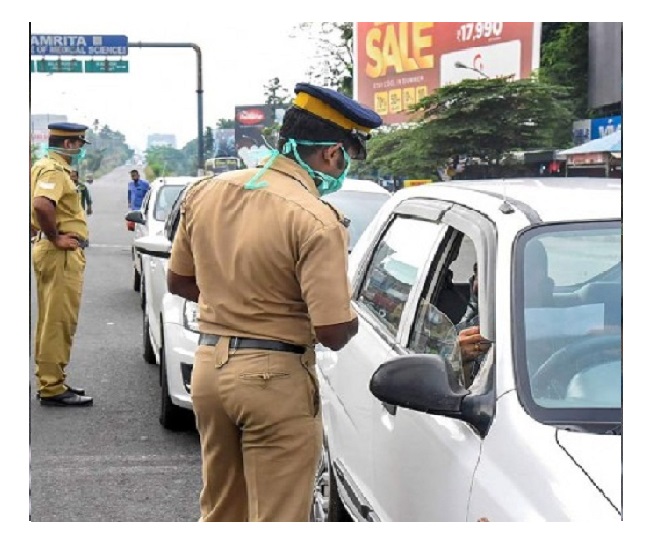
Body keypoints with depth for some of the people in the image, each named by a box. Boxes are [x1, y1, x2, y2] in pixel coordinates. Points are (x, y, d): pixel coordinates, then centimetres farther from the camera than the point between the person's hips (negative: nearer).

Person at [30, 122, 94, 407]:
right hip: (61, 254, -11)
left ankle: (50, 381, 24)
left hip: (55, 252, 11)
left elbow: (42, 204, 26)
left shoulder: (49, 167, 17)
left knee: (52, 321, 16)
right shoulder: (54, 170, -15)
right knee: (59, 322, -7)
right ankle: (53, 388, -4)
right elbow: (42, 205, -33)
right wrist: (55, 238, -22)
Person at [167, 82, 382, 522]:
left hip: (208, 366, 7)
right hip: (274, 377, -7)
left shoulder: (206, 193, 3)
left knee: (220, 513, 22)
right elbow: (333, 333, -19)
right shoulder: (317, 220, -19)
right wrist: (352, 318, 2)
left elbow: (179, 282, 14)